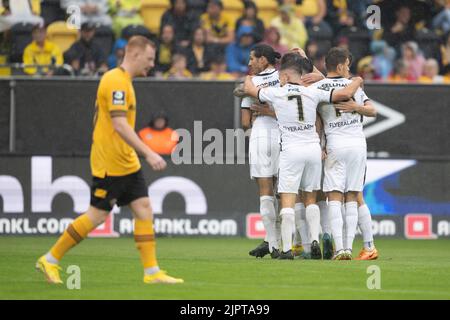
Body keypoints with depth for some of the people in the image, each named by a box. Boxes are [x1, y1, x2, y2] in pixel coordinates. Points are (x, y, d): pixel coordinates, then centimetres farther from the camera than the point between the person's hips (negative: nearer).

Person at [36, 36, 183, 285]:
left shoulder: (123, 81, 15)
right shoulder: (116, 81, -17)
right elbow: (120, 125, -25)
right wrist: (148, 153, -27)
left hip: (127, 163, 10)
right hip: (110, 164, -10)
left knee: (144, 209, 2)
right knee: (97, 215, -4)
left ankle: (152, 271, 1)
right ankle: (50, 260, 6)